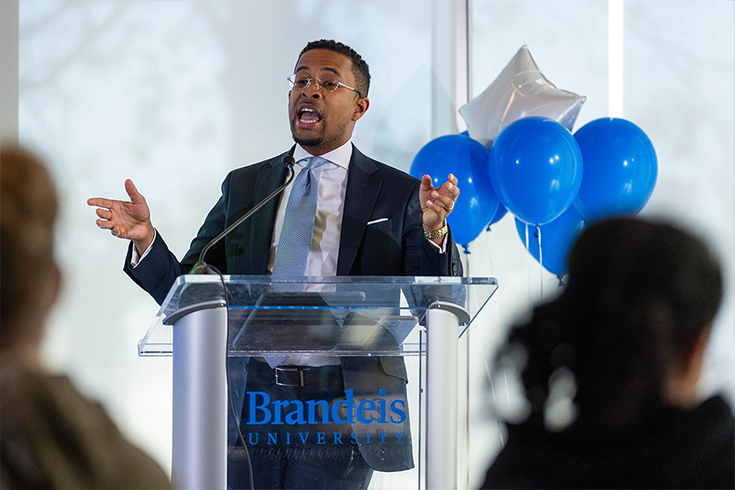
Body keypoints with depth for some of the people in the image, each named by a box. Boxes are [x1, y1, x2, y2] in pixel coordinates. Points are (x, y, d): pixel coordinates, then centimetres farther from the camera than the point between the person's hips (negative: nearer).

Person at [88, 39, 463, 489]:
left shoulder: (399, 194, 4)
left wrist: (433, 234, -22)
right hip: (248, 412, 3)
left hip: (343, 418, -3)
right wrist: (146, 239, -6)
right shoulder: (243, 187, 14)